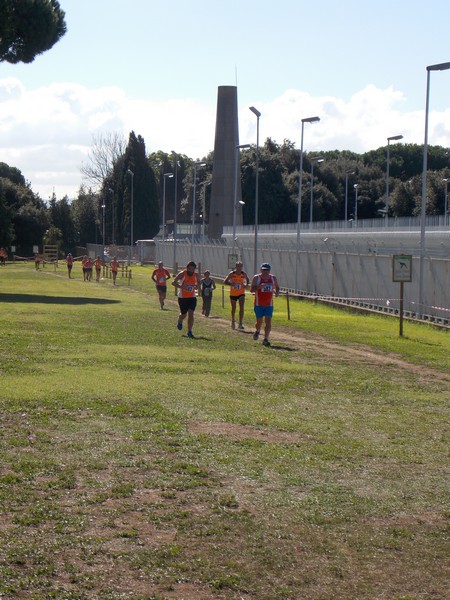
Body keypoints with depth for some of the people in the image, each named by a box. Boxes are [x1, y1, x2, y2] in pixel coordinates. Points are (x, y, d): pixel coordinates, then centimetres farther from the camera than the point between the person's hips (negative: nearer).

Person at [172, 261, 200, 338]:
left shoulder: (196, 275, 1)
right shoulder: (182, 274, -11)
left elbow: (198, 283, 18)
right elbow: (173, 282, -15)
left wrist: (197, 286, -6)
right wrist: (181, 286, -30)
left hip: (192, 297, 2)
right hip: (182, 297, -2)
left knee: (191, 314, -11)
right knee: (183, 314, 7)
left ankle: (189, 332, -7)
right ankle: (180, 322, 44)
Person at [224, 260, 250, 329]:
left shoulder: (244, 274, -7)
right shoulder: (231, 274, -12)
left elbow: (248, 280, 11)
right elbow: (225, 281, -8)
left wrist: (246, 284, -12)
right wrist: (231, 284, -28)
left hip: (241, 293, 0)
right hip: (233, 294, 0)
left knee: (241, 307, -17)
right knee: (233, 308, 13)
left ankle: (240, 323, -14)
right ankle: (233, 321, 39)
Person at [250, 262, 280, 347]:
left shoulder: (273, 278, 6)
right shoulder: (256, 278, -5)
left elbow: (277, 287, 20)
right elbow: (251, 289, -9)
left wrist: (277, 292, -3)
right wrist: (259, 287, -27)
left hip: (269, 305, 2)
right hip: (259, 304, -2)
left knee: (268, 321, -10)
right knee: (259, 321, 7)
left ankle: (266, 339, -10)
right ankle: (257, 331, 40)